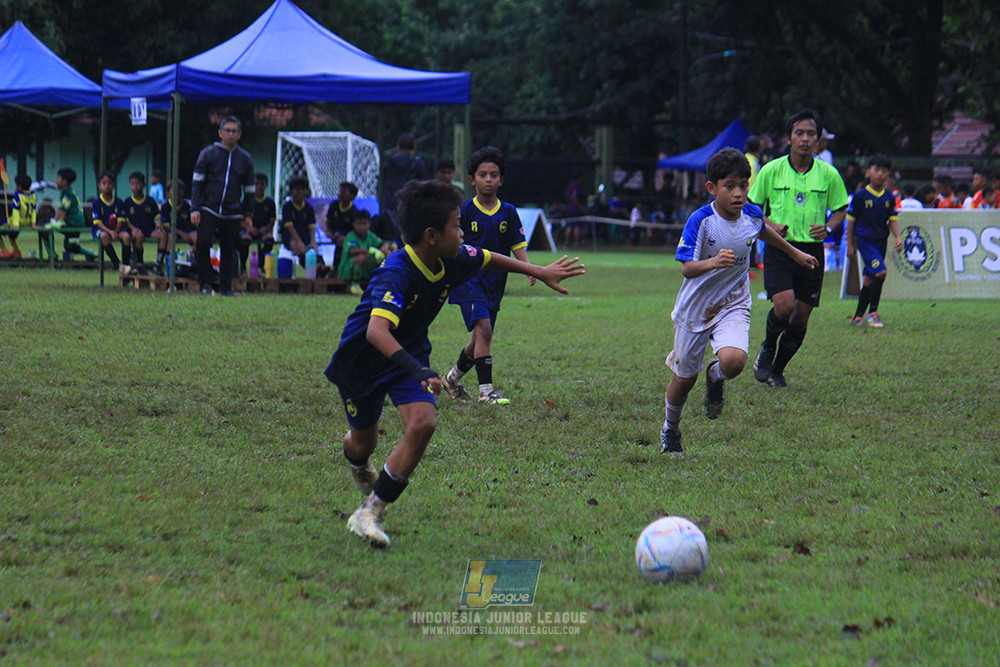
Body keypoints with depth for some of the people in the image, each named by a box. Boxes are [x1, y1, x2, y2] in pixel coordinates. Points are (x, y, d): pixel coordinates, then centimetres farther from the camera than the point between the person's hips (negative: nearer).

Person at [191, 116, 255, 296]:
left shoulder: (245, 158, 10)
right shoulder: (208, 153, 3)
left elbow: (249, 188, 17)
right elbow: (197, 182, 3)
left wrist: (248, 215, 12)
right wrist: (195, 209, -5)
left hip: (232, 214, 2)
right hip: (208, 211, -2)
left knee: (228, 251, 4)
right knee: (203, 243, -18)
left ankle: (226, 286, 13)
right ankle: (205, 284, -8)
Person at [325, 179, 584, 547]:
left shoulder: (451, 260, -13)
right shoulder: (396, 274, -36)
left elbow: (490, 259, 10)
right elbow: (377, 330, -51)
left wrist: (541, 272, 15)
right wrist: (416, 370, -63)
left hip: (410, 353, 5)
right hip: (361, 360, -5)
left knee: (423, 424, -19)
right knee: (364, 441, 12)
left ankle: (370, 512, -9)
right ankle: (357, 461, 54)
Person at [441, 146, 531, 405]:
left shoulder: (508, 212, 4)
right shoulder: (466, 211, -5)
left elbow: (518, 245, 4)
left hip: (495, 283, 5)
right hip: (469, 278, -5)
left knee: (480, 340, 14)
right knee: (483, 329, -21)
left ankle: (453, 377, 37)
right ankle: (486, 389, -20)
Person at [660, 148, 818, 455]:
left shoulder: (752, 215, -8)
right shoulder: (701, 220, -22)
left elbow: (764, 232, 18)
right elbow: (687, 267, -27)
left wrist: (795, 253, 31)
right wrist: (712, 262, -47)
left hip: (734, 306, 2)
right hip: (695, 308, -2)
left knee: (733, 360, -27)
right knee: (684, 378, 11)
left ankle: (716, 377, 12)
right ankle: (671, 429, 40)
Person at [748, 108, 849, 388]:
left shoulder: (829, 174, 1)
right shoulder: (771, 170, -2)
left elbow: (840, 209, 11)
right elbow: (752, 206, 8)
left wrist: (828, 228, -9)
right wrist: (770, 225, -11)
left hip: (812, 250, 2)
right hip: (779, 248, -2)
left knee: (801, 318, 3)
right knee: (785, 305, -21)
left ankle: (777, 370, 24)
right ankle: (767, 348, 11)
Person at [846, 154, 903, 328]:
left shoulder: (889, 198, 7)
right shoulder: (861, 195, -6)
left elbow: (892, 220, 11)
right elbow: (851, 220, -1)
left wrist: (897, 237, -7)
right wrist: (850, 245, -1)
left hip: (881, 240, 5)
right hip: (864, 240, -5)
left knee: (870, 279, 10)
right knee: (880, 271, -22)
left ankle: (858, 316, 21)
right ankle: (873, 312, -10)